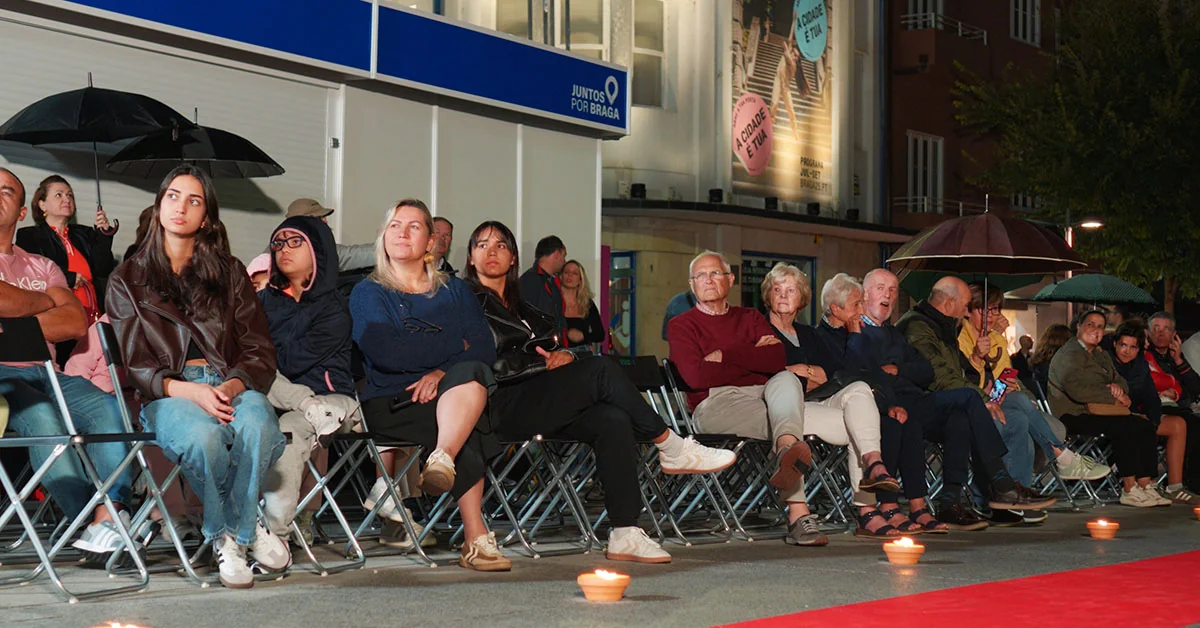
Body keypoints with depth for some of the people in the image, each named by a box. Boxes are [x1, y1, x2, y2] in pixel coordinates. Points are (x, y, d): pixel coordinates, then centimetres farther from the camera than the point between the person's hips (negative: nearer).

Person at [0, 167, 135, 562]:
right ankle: (88, 517, -33)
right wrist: (43, 301, 5)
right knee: (40, 416, -35)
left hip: (43, 372, 5)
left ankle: (108, 512, -37)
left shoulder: (42, 267, 24)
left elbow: (77, 322, 6)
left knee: (107, 407, -25)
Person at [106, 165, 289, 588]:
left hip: (232, 385, 2)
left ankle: (228, 535, -19)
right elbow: (133, 363, 4)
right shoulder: (127, 280, 15)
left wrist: (232, 386, -12)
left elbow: (260, 351, 11)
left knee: (257, 425, -37)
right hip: (166, 394, -1)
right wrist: (189, 391, -16)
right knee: (203, 435, -39)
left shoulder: (229, 273, 20)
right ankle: (248, 527, -16)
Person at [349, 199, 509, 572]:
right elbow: (385, 352, -10)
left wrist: (443, 372, -17)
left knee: (470, 375, -35)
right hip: (390, 402, -2)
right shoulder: (368, 293, 11)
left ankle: (443, 457, -49)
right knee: (467, 434, -34)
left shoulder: (455, 291, 21)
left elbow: (484, 350, 4)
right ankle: (476, 538, -36)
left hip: (448, 396, 3)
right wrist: (454, 347, -3)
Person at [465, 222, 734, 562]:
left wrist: (564, 356, 3)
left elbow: (550, 348, 27)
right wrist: (544, 363, -7)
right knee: (601, 370, -24)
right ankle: (672, 449, -14)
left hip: (541, 407, 7)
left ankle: (625, 534, -29)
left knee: (613, 420, -22)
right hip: (504, 407, -7)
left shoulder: (522, 307, 28)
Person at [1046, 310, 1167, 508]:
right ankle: (1129, 490, -23)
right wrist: (1113, 396, -15)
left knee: (1145, 426, -10)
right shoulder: (1069, 355, -8)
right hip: (1075, 415, -9)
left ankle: (1144, 486, -12)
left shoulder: (1101, 354, 23)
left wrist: (1119, 388, -6)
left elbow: (1119, 379, 20)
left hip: (1101, 410, 9)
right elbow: (1077, 390, -21)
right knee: (1124, 427, -28)